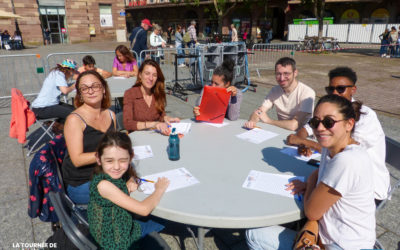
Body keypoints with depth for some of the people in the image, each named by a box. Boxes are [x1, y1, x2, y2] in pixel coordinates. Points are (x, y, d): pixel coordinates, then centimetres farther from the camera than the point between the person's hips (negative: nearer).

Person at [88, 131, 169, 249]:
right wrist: (160, 188, -17)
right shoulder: (103, 185, -32)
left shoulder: (115, 174, -11)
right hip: (115, 240, -7)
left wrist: (131, 182, -11)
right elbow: (144, 209, -34)